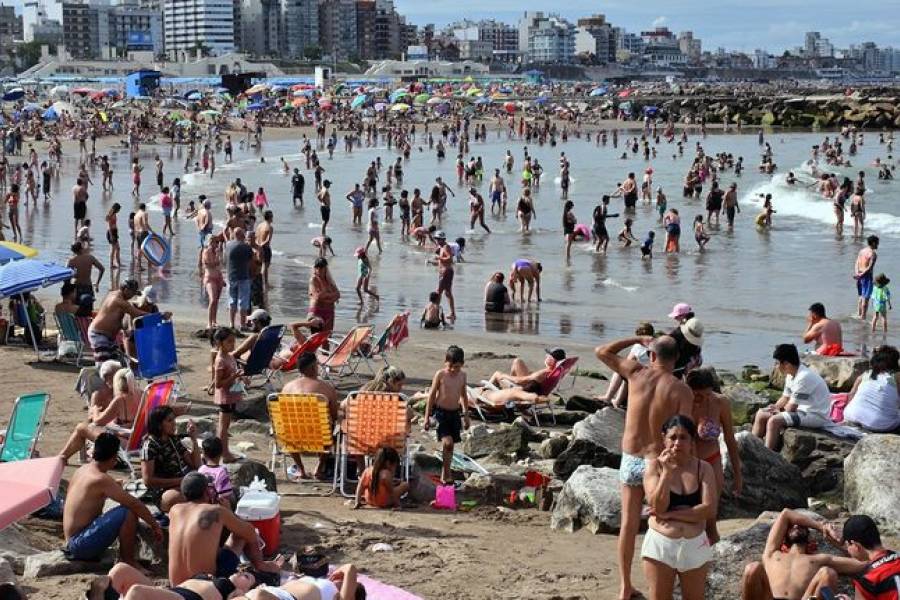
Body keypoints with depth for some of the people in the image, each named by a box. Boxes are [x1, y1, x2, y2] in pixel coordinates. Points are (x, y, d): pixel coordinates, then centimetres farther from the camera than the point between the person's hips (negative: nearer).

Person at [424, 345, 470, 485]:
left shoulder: (462, 375, 3)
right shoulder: (440, 374, -10)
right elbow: (432, 395, -4)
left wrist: (466, 414, 19)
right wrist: (427, 417, -4)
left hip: (455, 413, 5)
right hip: (441, 412, -5)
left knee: (450, 445, 9)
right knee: (447, 442, -18)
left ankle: (445, 474, 21)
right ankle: (447, 475, -8)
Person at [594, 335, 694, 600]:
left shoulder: (636, 372, -5)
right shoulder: (682, 390, -12)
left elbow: (601, 351, 10)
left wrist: (637, 339, 16)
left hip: (630, 460, 3)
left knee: (629, 524, 13)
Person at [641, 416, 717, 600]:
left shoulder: (703, 468, -1)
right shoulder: (655, 466, -3)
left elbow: (709, 509, -12)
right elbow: (657, 506, -14)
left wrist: (670, 514, -15)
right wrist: (667, 471, -20)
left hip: (695, 545, 1)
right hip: (660, 544, -1)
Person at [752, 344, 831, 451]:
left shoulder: (804, 377, -25)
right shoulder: (790, 376, 4)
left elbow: (791, 407, -22)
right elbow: (785, 398, 15)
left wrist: (779, 410, -3)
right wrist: (775, 407, -5)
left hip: (816, 416, -10)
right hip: (802, 411, 10)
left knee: (774, 421, -27)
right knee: (761, 415, 7)